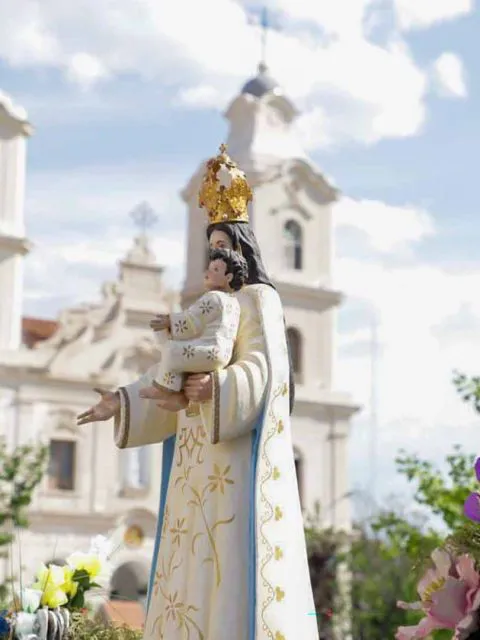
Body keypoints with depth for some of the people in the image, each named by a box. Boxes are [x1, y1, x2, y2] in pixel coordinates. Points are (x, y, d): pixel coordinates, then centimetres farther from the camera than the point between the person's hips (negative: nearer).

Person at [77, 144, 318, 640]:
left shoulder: (258, 299, -2)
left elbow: (262, 367, -16)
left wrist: (218, 387, -34)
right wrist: (123, 402, 15)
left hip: (239, 454, -8)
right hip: (203, 459, 8)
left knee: (234, 561, -14)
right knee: (199, 565, 4)